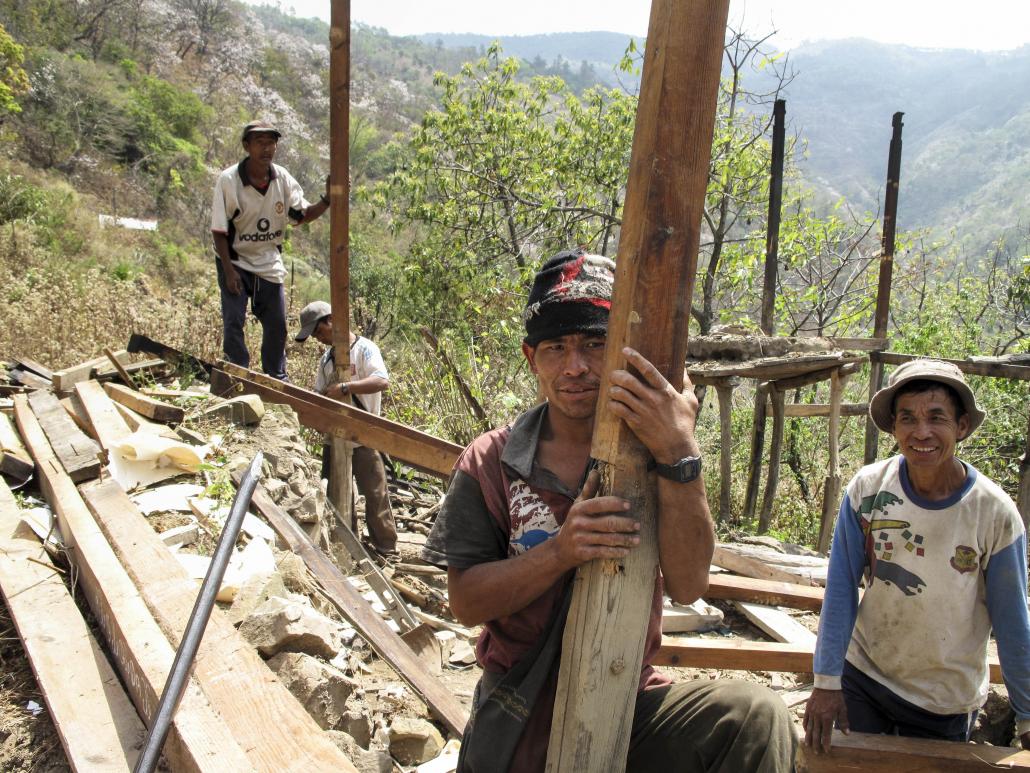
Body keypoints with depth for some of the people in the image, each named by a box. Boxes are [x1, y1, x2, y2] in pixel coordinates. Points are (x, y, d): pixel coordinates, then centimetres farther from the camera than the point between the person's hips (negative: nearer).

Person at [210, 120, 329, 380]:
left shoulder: (282, 178, -7)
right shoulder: (229, 180, -18)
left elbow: (302, 215, -1)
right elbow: (219, 229, -14)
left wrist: (327, 199, -20)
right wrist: (228, 270, -18)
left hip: (269, 262, 4)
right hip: (235, 261, -4)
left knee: (277, 324, 10)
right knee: (233, 322, -7)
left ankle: (276, 378, 27)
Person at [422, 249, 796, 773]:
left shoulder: (648, 455, -5)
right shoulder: (489, 464, -6)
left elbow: (688, 586, -17)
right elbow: (466, 603, -10)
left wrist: (680, 455, -30)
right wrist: (563, 549, -26)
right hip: (519, 726, 0)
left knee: (754, 716, -24)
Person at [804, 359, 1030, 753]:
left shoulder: (994, 513, -17)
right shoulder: (867, 489, -15)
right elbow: (841, 589, -8)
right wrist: (826, 681, -7)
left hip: (946, 704, -1)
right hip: (862, 678, 1)